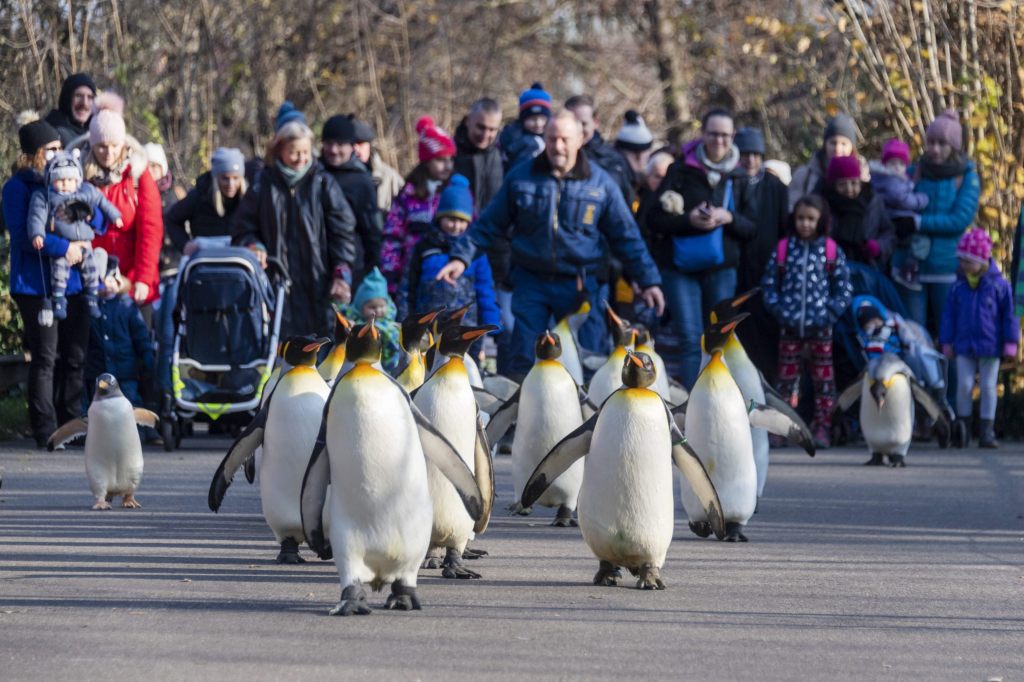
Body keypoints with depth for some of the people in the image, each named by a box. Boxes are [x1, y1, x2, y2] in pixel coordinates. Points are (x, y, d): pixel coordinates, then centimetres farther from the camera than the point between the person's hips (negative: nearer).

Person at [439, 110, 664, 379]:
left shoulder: (600, 183, 2)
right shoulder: (521, 177, 3)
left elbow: (626, 236, 8)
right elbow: (488, 224, 9)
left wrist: (648, 280, 5)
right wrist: (461, 257, -1)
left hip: (578, 286, 0)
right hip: (531, 283, 0)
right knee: (523, 360, -4)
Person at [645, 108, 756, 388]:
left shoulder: (739, 177, 8)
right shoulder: (682, 170, -1)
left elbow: (752, 229, 9)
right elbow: (654, 219, -2)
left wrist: (729, 218, -11)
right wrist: (688, 220, -18)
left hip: (721, 268, 3)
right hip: (681, 267, -3)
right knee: (691, 341, -8)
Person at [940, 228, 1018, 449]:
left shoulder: (999, 285, -5)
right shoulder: (958, 287, 3)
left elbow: (1009, 314, -1)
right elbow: (949, 315, 9)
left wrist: (1010, 342, -3)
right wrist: (947, 341, 6)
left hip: (990, 347, -2)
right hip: (964, 346, 2)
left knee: (988, 387, 3)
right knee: (964, 385, -1)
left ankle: (987, 431, 9)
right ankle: (962, 427, 11)